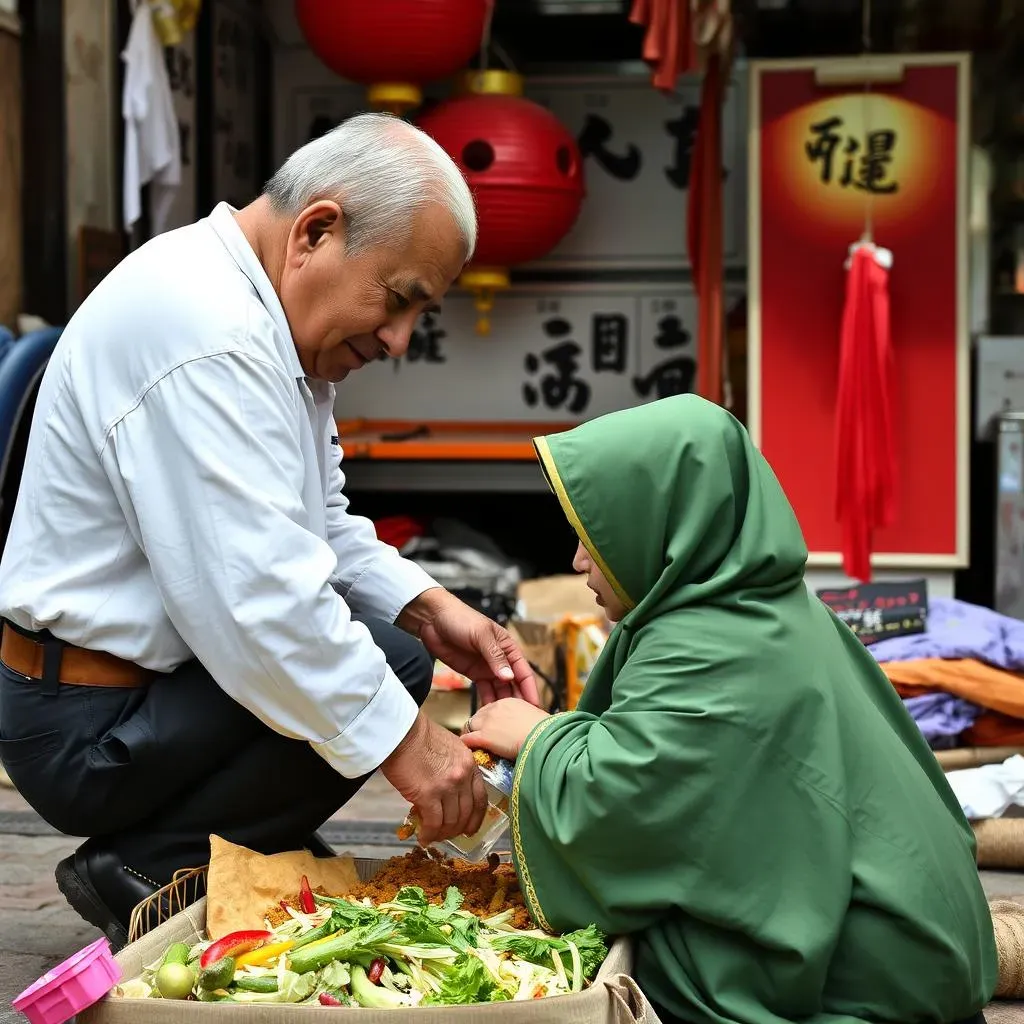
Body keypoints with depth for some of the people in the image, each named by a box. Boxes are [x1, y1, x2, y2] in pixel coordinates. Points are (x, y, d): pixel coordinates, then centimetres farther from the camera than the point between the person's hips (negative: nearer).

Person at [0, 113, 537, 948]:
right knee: (364, 704, -20)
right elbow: (257, 594, -30)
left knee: (396, 653, 12)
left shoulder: (271, 317, 8)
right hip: (92, 728, -10)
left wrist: (426, 607, -1)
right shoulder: (201, 328, -25)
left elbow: (317, 525, 14)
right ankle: (142, 871, -9)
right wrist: (401, 741, -24)